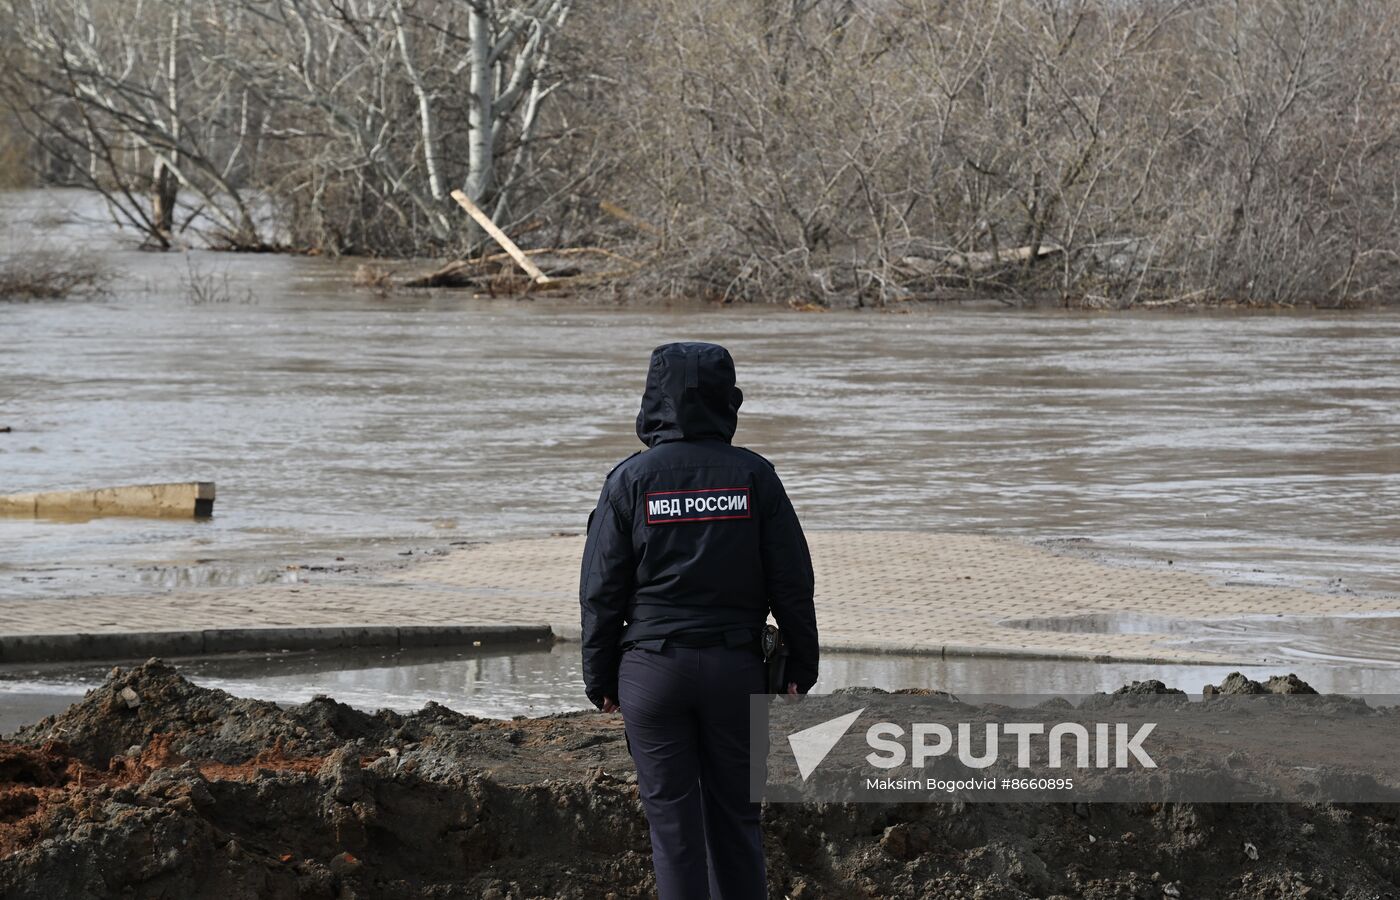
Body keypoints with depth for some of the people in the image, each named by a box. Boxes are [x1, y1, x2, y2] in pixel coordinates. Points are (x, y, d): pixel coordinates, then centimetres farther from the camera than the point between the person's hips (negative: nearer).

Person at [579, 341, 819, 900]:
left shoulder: (631, 479, -5)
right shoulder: (754, 476, -2)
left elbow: (602, 590, -3)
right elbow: (792, 582, 0)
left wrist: (599, 678, 6)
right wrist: (802, 665, 10)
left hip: (653, 670, -1)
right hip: (735, 666, 1)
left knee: (672, 819, 4)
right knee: (735, 815, 11)